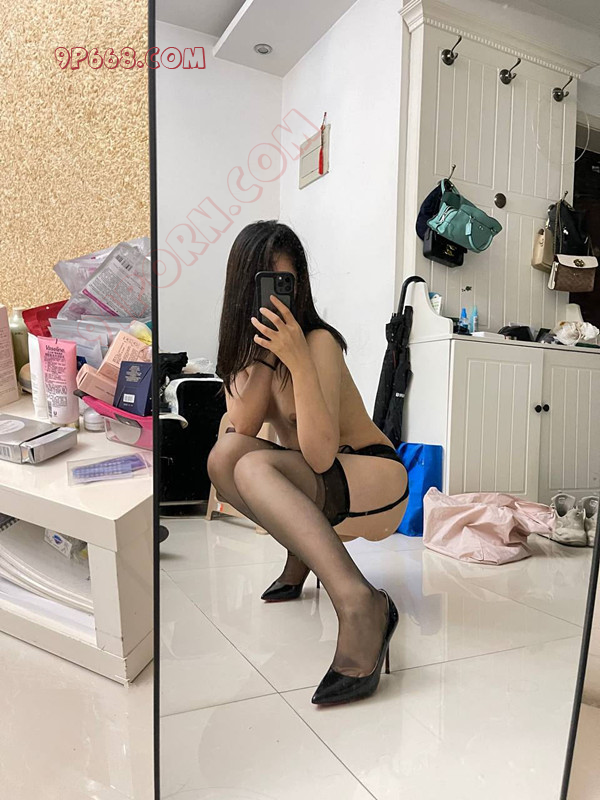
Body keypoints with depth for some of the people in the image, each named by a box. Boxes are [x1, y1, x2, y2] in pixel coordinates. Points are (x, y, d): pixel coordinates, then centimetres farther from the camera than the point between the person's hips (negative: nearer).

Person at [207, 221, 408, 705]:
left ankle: (358, 603, -38)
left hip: (376, 480, -6)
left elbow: (320, 455, -28)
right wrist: (263, 351, -20)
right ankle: (304, 553, -3)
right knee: (224, 453, -21)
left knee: (252, 466, -32)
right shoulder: (246, 343, 2)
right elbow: (242, 429, -14)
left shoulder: (319, 341, -18)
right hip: (315, 491, 6)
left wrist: (297, 358, -32)